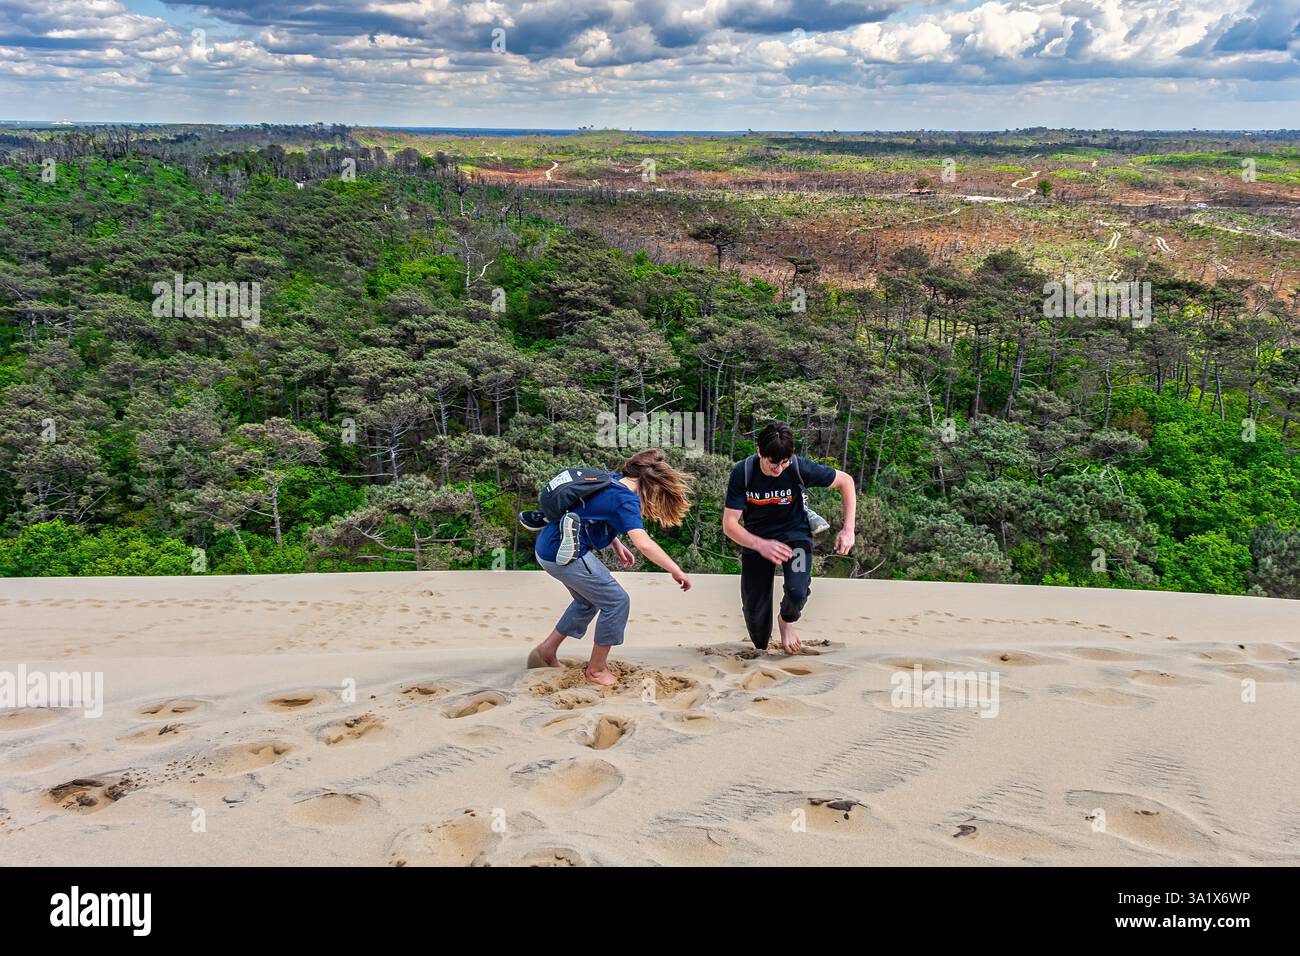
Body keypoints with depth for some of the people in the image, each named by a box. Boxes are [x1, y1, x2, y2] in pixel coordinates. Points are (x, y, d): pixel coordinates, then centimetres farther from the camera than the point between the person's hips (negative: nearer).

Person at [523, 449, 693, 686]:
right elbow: (644, 544, -30)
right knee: (616, 602, -1)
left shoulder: (615, 480, 8)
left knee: (588, 601, 26)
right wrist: (677, 572, -25)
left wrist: (616, 544, 11)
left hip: (549, 546, 10)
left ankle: (547, 651, 33)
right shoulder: (625, 499, -20)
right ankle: (596, 670, 10)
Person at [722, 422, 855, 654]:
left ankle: (787, 621, 11)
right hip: (755, 539, 1)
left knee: (797, 592, -26)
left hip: (794, 533, -1)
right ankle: (762, 652, 34)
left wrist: (848, 529, -15)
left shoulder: (800, 468, -23)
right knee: (753, 609, 2)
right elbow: (729, 524, -21)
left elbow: (845, 481, -7)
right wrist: (761, 545, -39)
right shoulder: (742, 473, -22)